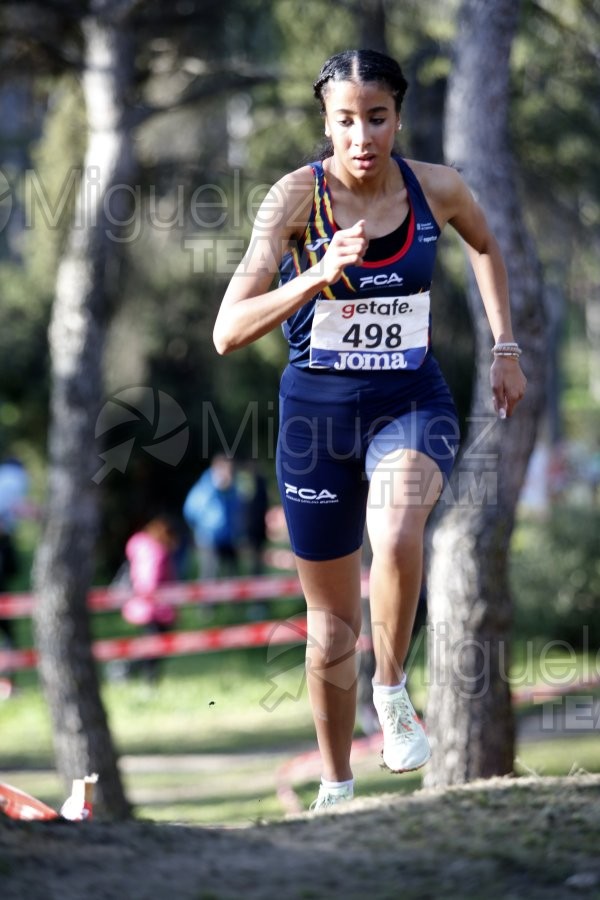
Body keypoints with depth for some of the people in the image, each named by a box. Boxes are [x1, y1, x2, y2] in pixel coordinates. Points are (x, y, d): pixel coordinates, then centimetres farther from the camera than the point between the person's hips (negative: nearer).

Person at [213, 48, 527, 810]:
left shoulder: (436, 189, -8)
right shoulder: (297, 196, -16)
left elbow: (484, 245, 18)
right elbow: (228, 332, -24)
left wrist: (504, 349, 13)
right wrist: (319, 275, -36)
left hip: (412, 403, 0)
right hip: (317, 406, 0)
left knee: (397, 535, -34)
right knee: (331, 624, 11)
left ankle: (392, 690, -9)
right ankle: (335, 788, 31)